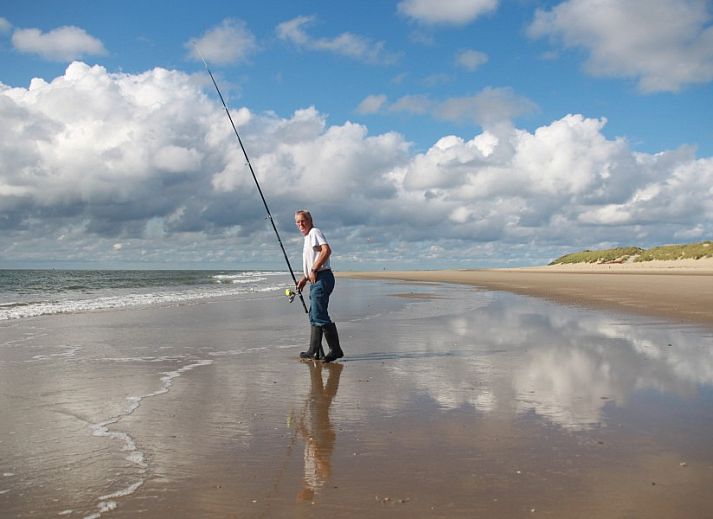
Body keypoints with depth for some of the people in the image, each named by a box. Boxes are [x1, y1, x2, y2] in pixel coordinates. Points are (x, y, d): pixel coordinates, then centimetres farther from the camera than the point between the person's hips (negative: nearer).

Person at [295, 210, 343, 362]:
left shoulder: (314, 232, -6)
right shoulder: (307, 237, 24)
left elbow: (327, 250, -23)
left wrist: (314, 270, -22)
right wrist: (304, 278, 24)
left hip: (322, 279, -11)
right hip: (315, 281, 11)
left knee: (319, 315, -15)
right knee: (313, 315, 12)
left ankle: (335, 350, -14)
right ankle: (314, 351, 17)